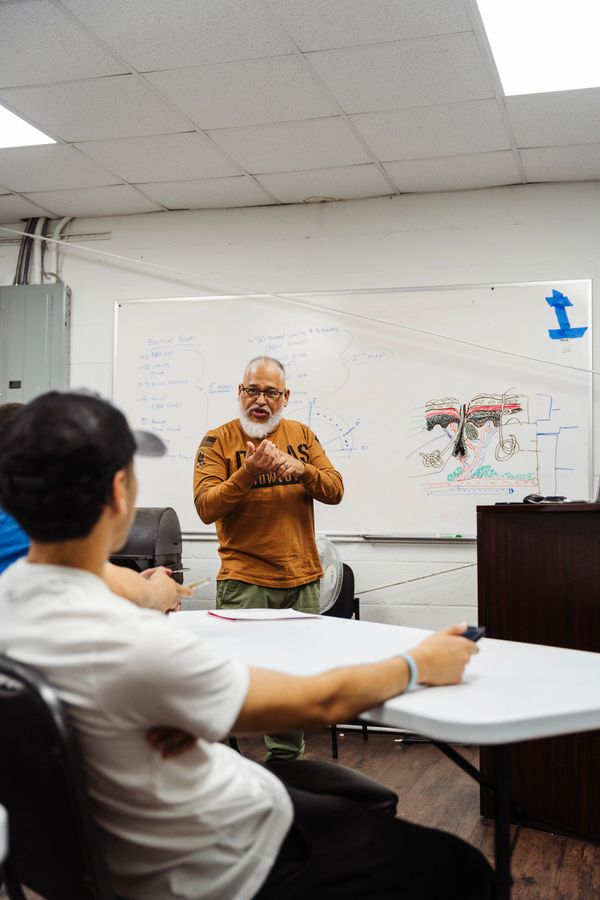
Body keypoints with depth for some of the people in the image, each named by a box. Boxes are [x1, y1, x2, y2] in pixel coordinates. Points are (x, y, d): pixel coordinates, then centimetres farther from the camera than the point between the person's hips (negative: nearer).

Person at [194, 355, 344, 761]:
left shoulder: (302, 435, 10)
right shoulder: (218, 441, -1)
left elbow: (335, 490, 4)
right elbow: (206, 507, -10)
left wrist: (302, 469, -15)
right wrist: (248, 472, -23)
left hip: (302, 579, 4)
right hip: (244, 579, -3)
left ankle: (286, 757, 25)